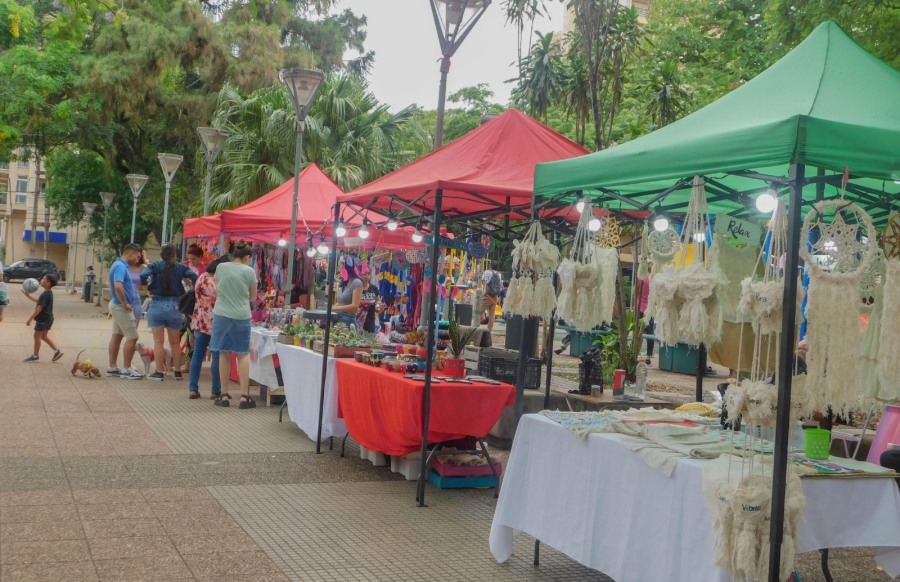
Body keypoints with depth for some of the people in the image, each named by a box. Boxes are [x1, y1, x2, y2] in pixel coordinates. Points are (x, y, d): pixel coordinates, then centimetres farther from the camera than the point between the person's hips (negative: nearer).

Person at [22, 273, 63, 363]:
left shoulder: (45, 295, -22)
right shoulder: (49, 293, 8)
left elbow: (39, 308, -24)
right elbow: (39, 301, 23)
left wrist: (30, 319, -21)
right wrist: (28, 296, 27)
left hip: (43, 319, -9)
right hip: (48, 319, 9)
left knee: (37, 336, 4)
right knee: (44, 336, 18)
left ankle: (35, 356, 13)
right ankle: (56, 351, 13)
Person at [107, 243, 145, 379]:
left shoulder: (122, 265, 12)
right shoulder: (121, 267, -19)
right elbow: (118, 286, -32)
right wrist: (125, 303, -23)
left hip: (118, 306, 10)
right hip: (122, 307, -10)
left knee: (117, 336, 11)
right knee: (132, 337, -5)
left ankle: (112, 368, 16)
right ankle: (126, 369, 0)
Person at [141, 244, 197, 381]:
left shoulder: (155, 266, -2)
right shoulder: (181, 267, 1)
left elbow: (143, 277, -17)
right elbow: (195, 278, -12)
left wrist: (150, 287, 0)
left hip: (157, 305, -2)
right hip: (175, 306, 2)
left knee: (158, 342, 4)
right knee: (175, 342, 14)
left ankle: (159, 372, 4)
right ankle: (177, 371, 19)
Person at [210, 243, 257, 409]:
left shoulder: (220, 267, 3)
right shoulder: (249, 271, -4)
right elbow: (253, 297, 6)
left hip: (221, 314, 2)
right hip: (241, 316, -2)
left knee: (224, 354, 8)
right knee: (243, 354, 6)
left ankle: (224, 395, 10)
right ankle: (244, 396, 1)